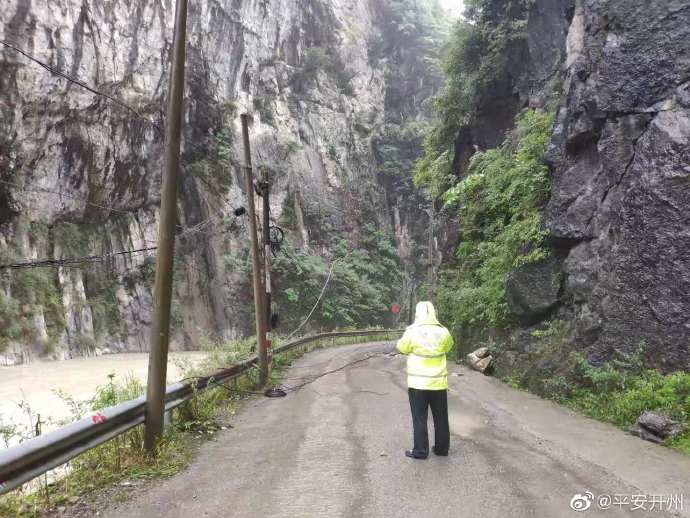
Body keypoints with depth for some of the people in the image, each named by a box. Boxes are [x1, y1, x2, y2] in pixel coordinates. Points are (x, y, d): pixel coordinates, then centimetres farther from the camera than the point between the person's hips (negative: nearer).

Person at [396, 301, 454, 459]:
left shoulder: (412, 331, -13)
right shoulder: (443, 332, -5)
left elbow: (402, 347, 1)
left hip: (418, 383, -3)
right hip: (439, 383, 3)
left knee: (419, 418, 7)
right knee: (441, 417, 15)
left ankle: (420, 451, 11)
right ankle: (442, 448, 25)